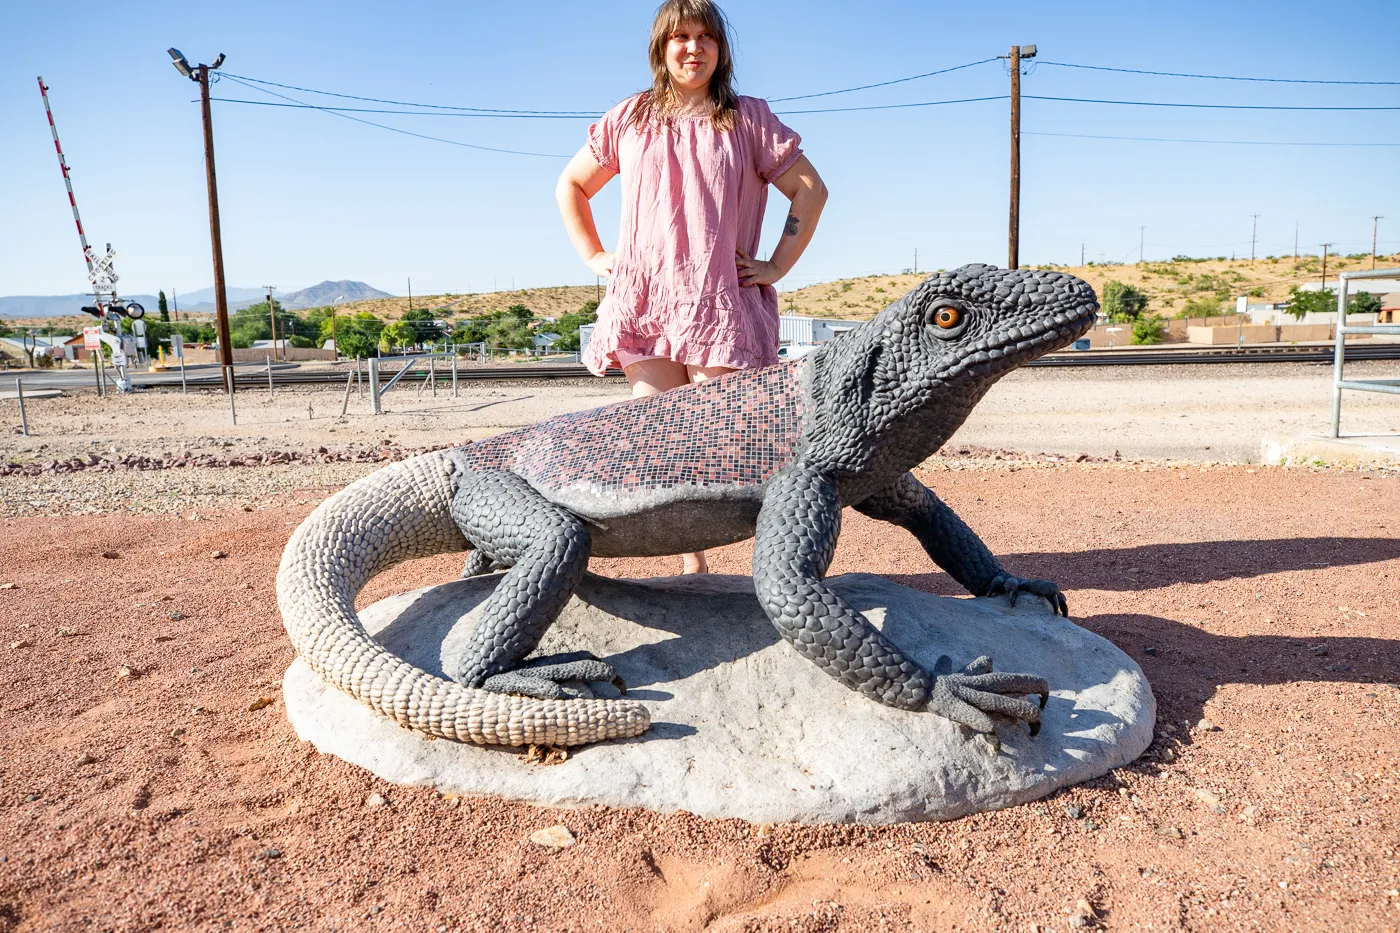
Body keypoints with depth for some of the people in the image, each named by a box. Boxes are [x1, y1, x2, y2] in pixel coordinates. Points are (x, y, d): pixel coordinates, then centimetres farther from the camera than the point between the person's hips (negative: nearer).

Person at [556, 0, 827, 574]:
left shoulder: (749, 120, 9)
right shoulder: (630, 119, 15)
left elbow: (811, 190, 12)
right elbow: (570, 186, 24)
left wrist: (779, 265, 4)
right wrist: (594, 256, 12)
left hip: (723, 304, -2)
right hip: (643, 302, 2)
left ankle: (699, 563, 1)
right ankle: (691, 564, 6)